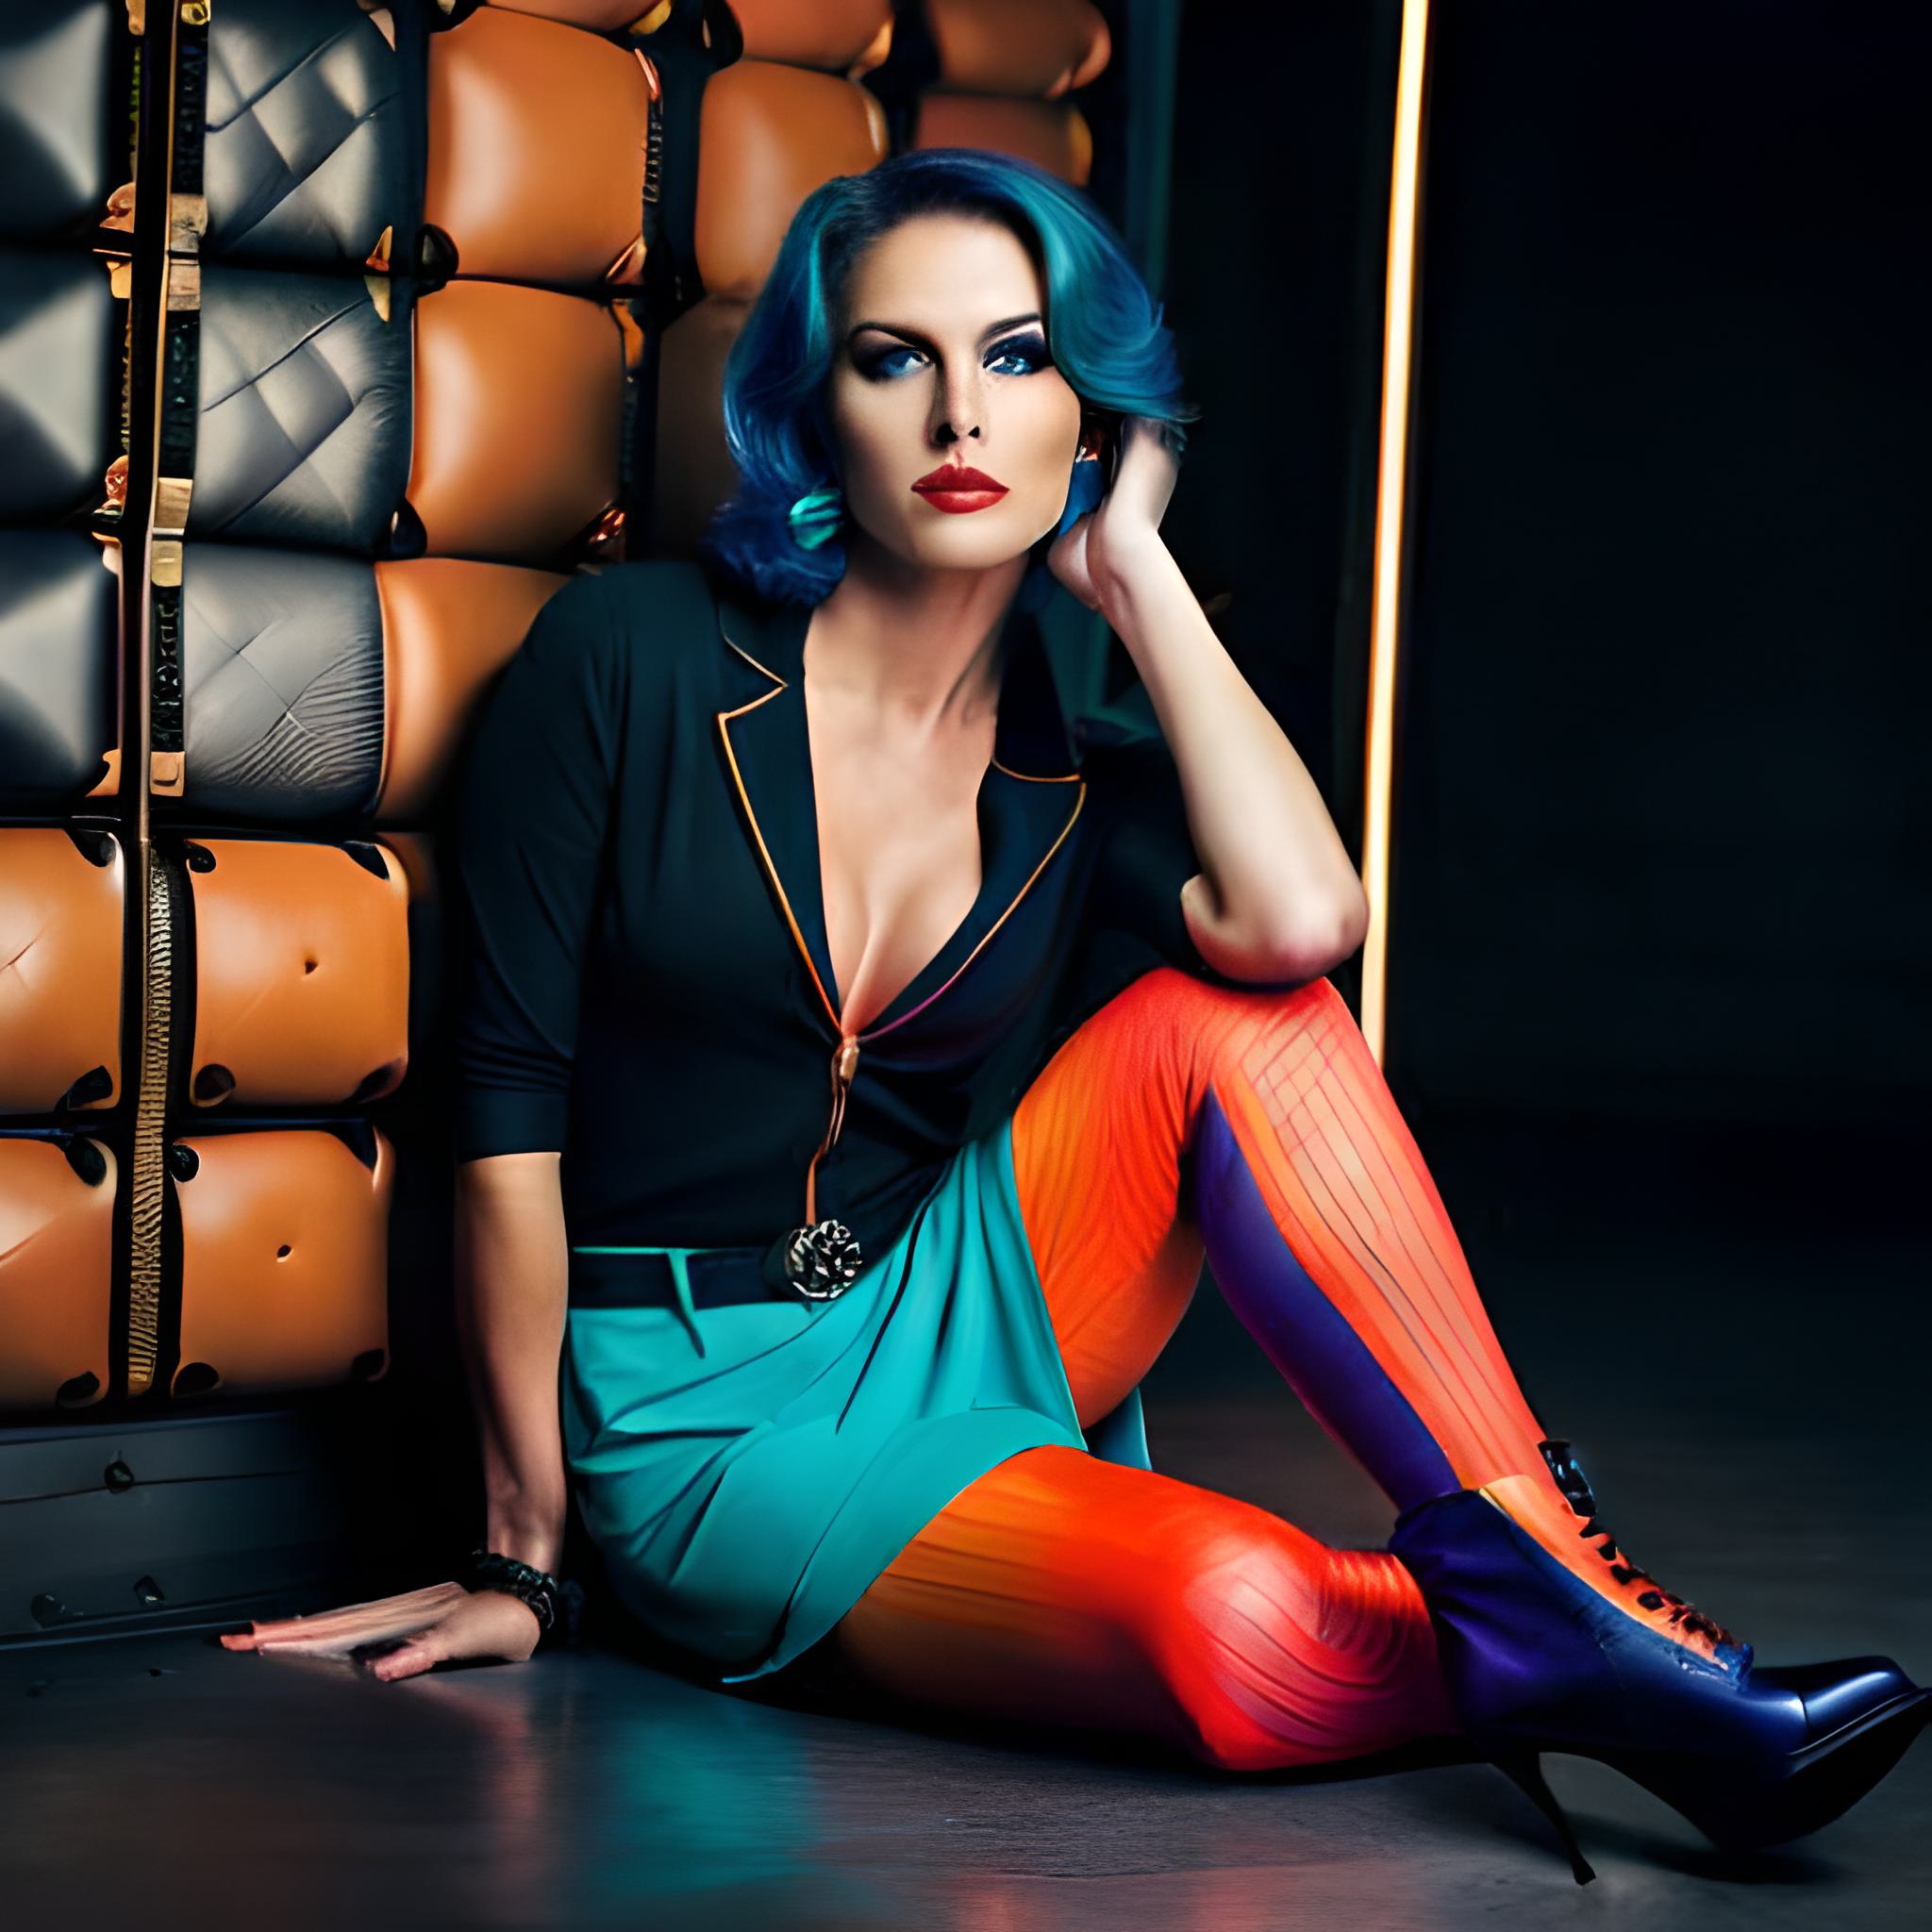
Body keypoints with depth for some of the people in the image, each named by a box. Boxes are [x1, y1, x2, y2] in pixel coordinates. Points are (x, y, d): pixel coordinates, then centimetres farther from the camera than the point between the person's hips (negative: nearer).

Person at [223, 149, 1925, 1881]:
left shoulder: (1082, 779, 2)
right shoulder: (633, 663, -8)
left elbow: (1303, 921, -22)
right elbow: (512, 1099, -7)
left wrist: (1132, 568, -9)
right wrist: (522, 1558, -6)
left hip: (943, 1333, 5)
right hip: (707, 1413, -5)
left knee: (1238, 1005, -24)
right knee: (1248, 1634, -34)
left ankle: (1531, 1577, -26)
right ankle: (1525, 1661, -7)